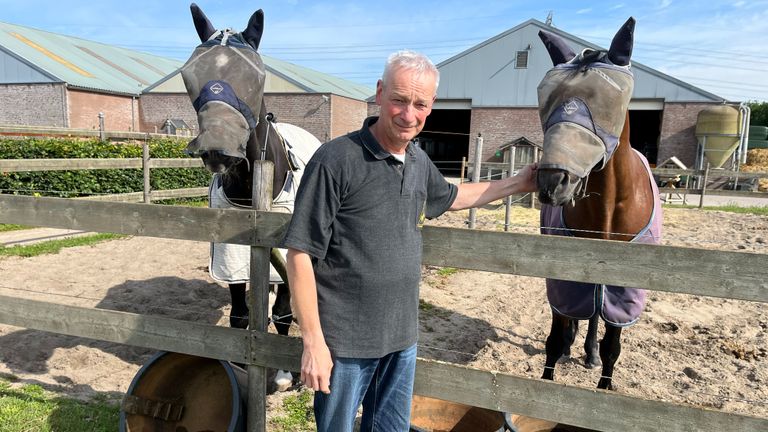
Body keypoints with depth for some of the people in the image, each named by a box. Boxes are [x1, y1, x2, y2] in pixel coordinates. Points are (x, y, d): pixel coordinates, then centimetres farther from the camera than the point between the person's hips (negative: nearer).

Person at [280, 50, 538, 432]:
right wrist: (313, 343, -17)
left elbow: (451, 197, 25)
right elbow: (300, 254, -17)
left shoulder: (420, 162, 3)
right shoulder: (337, 160, -19)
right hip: (345, 342, -6)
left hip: (403, 337, 6)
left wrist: (518, 184, 25)